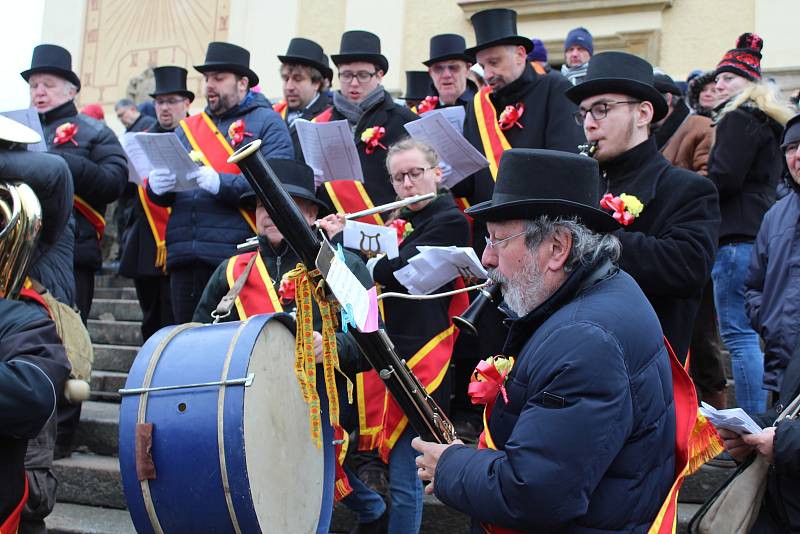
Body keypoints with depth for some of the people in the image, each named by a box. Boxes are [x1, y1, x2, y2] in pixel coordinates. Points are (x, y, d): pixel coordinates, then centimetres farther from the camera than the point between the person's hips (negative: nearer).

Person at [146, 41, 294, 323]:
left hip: (235, 255, -5)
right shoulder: (187, 128, 21)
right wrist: (157, 186, -6)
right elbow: (163, 195, 18)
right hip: (184, 257, 5)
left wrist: (221, 184, -21)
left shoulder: (267, 123, 5)